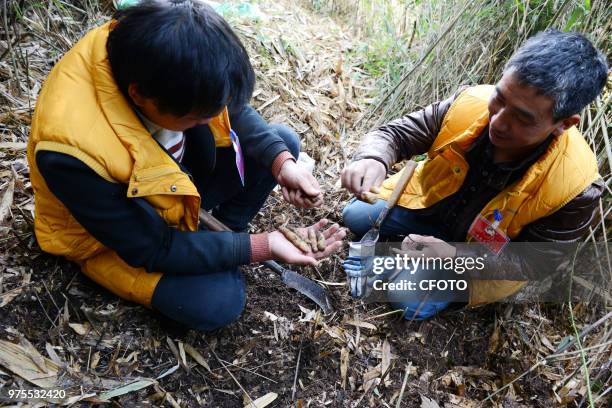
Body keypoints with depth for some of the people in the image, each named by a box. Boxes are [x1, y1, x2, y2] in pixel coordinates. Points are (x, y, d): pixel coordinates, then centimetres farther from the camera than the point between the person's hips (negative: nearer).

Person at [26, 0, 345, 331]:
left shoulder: (149, 54, -24)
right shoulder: (74, 148, -40)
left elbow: (234, 110, -6)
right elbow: (154, 248, -28)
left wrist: (282, 163, -21)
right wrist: (264, 246, -30)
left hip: (176, 172, 6)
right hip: (122, 235, -5)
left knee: (284, 142, -4)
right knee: (219, 301, -24)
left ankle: (220, 236, 4)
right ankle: (222, 248, 8)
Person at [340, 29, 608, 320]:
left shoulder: (575, 186, -33)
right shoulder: (471, 102, -28)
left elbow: (531, 263, -21)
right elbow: (395, 134, -18)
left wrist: (454, 256, -35)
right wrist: (373, 160, -43)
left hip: (479, 250, -2)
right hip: (431, 204, 3)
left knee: (411, 303, -15)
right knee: (355, 216, -8)